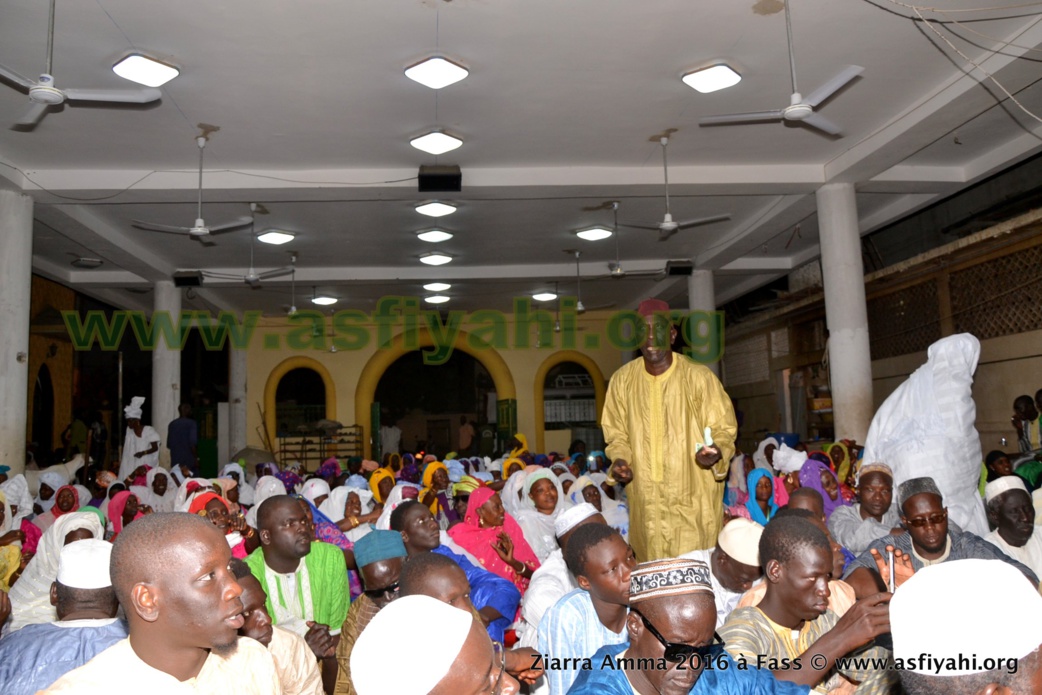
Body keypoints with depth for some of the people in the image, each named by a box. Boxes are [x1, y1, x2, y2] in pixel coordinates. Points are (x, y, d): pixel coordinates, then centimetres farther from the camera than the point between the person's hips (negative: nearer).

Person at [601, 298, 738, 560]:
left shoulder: (699, 376, -8)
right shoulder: (622, 380, 2)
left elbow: (723, 429, 0)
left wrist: (716, 452, -20)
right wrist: (619, 459, -4)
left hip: (692, 499, -2)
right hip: (646, 499, 3)